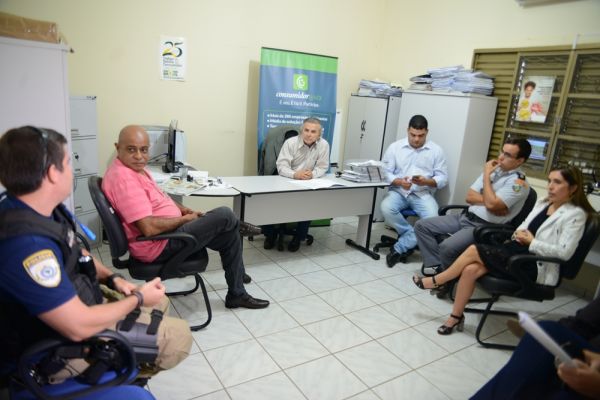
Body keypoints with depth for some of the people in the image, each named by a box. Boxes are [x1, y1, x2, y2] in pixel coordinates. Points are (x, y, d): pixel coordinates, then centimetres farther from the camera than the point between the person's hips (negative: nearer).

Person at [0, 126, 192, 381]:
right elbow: (79, 327, -33)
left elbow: (74, 253, 13)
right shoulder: (27, 244, -37)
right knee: (179, 336, -6)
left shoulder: (38, 208, -6)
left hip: (73, 302, 9)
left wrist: (112, 279, -2)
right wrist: (137, 298, -18)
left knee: (159, 301, 20)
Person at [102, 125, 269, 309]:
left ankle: (237, 294, 24)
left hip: (167, 232, 11)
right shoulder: (123, 178, -26)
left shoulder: (134, 168, 7)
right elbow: (149, 228, -31)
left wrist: (184, 210, 5)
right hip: (159, 245, -11)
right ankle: (239, 227, 25)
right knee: (225, 216, -13)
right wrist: (185, 219, -16)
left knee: (230, 235, 12)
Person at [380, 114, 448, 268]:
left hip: (423, 193, 0)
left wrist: (426, 181, -19)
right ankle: (412, 237, -8)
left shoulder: (436, 150, 4)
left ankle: (399, 248, -14)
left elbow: (443, 178, 1)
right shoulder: (395, 147, 4)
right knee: (386, 209, -32)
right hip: (398, 191, 0)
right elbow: (386, 173, -2)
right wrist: (399, 182, -22)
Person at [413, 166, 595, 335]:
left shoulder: (576, 214, -7)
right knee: (470, 269, -19)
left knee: (474, 250, -17)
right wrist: (518, 234, -4)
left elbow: (564, 252, -17)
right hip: (518, 252, 7)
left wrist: (532, 242, -12)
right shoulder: (542, 203, 15)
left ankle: (435, 281, 3)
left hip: (536, 267, -7)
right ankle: (456, 316, -4)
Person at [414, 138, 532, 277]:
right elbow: (470, 196, 8)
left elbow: (491, 204, -25)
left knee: (447, 247, -32)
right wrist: (488, 201, -10)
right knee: (421, 225, -2)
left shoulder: (519, 183, -10)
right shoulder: (493, 169, 13)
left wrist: (486, 175, -14)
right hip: (466, 217, 8)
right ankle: (437, 267, -4)